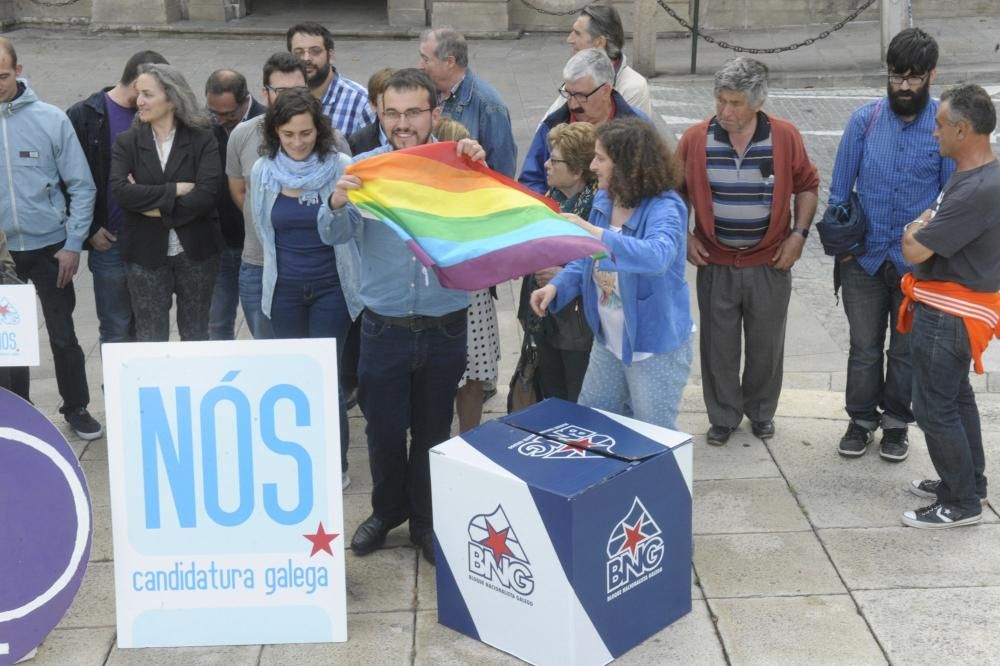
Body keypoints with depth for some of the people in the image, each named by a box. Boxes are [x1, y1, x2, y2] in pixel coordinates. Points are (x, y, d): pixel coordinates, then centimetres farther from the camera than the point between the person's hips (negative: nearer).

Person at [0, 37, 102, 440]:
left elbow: (82, 186, -4)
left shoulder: (50, 120, -7)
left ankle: (76, 409, 27)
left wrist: (73, 244, -7)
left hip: (49, 247, -1)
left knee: (63, 334, 10)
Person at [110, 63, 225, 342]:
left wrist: (156, 207, -15)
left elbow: (207, 194, -16)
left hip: (195, 251, -1)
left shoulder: (202, 140, -3)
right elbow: (120, 191, -15)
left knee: (196, 336, 12)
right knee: (150, 340, 7)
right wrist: (175, 190, -17)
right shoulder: (126, 142, 1)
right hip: (145, 253, 1)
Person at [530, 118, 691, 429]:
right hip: (608, 342, 8)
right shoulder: (604, 200, 1)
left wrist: (596, 234, -50)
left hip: (656, 348, -8)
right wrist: (557, 285, -6)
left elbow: (657, 256, -44)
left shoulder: (664, 208, -24)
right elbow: (587, 258, 12)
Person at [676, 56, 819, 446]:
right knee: (719, 346, 8)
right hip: (715, 263, 0)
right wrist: (684, 237, -1)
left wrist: (798, 234, -3)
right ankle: (723, 417, 25)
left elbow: (807, 186, 6)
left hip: (770, 264, 0)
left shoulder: (785, 137, -6)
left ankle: (761, 413, 32)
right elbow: (676, 191, 7)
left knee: (767, 345, 11)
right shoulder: (696, 139, -6)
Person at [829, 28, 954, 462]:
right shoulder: (865, 120, -5)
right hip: (864, 258, 1)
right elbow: (840, 187, 2)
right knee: (864, 347, 14)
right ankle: (861, 420, 31)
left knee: (907, 349, 14)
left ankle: (896, 423, 32)